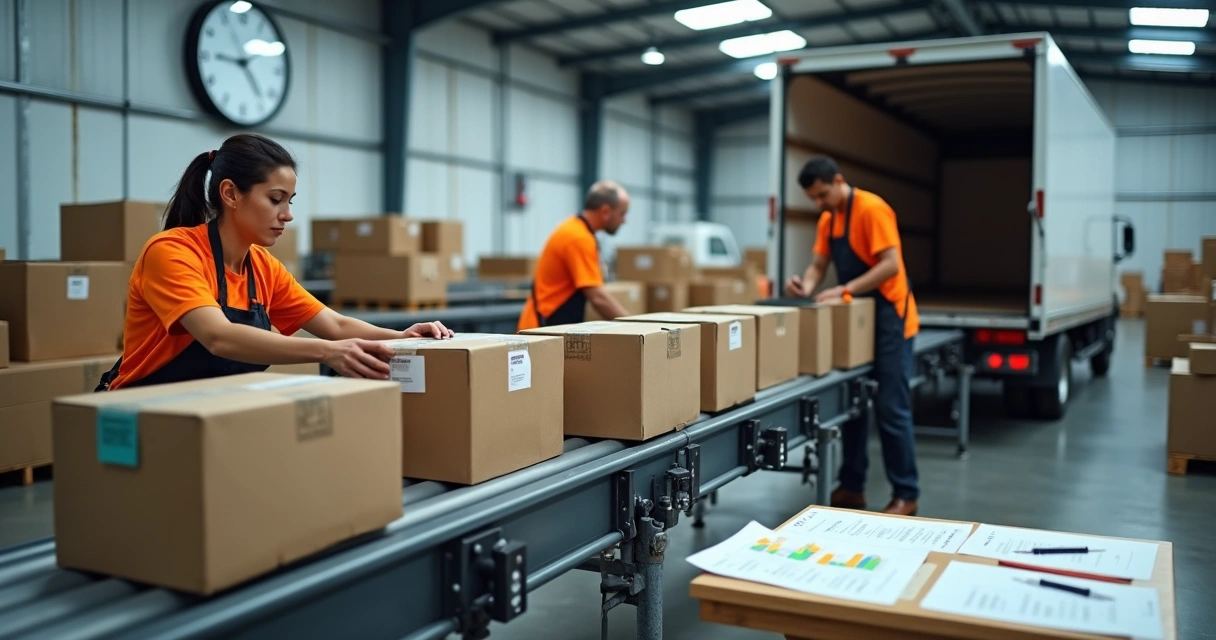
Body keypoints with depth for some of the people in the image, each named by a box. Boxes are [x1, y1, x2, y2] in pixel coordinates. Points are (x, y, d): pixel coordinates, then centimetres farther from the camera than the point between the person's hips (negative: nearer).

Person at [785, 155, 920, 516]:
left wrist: (844, 291, -29)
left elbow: (890, 265, -23)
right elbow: (819, 264, 9)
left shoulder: (872, 209, -16)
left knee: (891, 408, -6)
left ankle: (905, 495, 3)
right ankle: (852, 487, 18)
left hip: (888, 319, -8)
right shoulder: (827, 220, 9)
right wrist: (807, 286, -13)